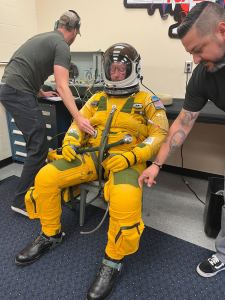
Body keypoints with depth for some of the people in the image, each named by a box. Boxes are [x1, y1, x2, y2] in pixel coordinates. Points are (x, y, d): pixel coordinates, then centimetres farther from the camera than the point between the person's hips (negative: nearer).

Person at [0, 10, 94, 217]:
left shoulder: (44, 38, 23)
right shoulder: (62, 46, -6)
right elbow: (62, 86, -19)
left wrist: (41, 93, 40)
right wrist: (78, 118, -26)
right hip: (19, 92, -10)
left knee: (36, 142, 17)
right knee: (39, 147, -8)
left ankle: (37, 187, 30)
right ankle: (22, 201, 0)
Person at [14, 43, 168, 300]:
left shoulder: (146, 101, 5)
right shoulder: (98, 99, 18)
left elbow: (160, 134, -3)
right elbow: (79, 123, 17)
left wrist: (131, 156, -19)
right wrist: (70, 144, -6)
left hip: (126, 159, -4)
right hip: (91, 155, 5)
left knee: (125, 200, -36)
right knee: (45, 178, -13)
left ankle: (113, 261, -9)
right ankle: (50, 234, 11)